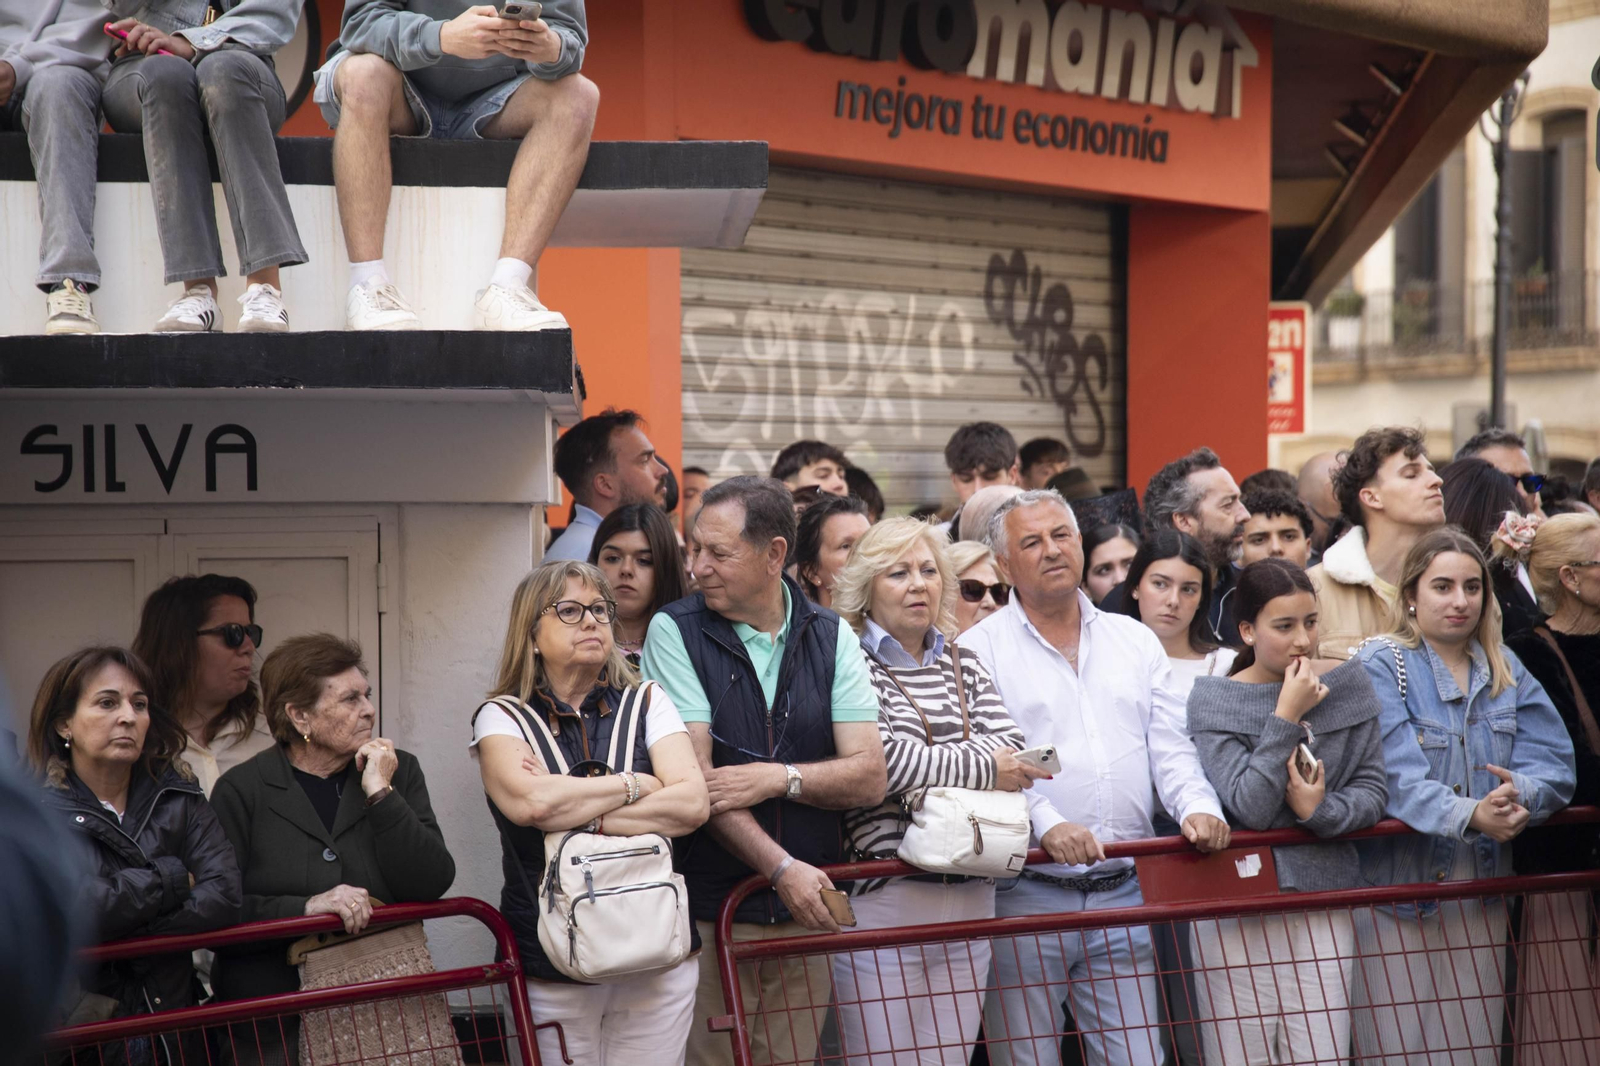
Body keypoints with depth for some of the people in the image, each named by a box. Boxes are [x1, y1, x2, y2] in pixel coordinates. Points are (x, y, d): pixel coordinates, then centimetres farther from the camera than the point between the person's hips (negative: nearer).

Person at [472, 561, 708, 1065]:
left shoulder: (646, 703, 8)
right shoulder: (502, 718, 2)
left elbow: (691, 803, -7)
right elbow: (529, 801, -19)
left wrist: (576, 812, -13)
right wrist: (636, 785, -8)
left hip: (658, 960, 2)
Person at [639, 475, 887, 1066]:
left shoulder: (830, 637, 6)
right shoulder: (675, 631, -2)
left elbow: (869, 777, 0)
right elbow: (693, 775, -11)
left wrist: (779, 778, -17)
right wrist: (783, 869, -18)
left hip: (806, 910, 3)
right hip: (711, 908, -2)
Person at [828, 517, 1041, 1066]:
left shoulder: (962, 664, 16)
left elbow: (1011, 749, 4)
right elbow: (878, 760, -18)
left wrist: (925, 766, -13)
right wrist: (981, 767, -10)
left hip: (968, 895, 6)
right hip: (880, 897, -6)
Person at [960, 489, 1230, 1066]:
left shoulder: (1136, 641, 15)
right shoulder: (980, 650, 0)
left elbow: (1169, 748, 10)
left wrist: (1197, 806, -10)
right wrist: (1045, 823, -25)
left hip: (1123, 892, 4)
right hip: (1027, 894, -4)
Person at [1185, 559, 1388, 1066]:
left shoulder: (1348, 685, 6)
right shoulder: (1214, 700, -3)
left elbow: (1374, 790, 4)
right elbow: (1250, 807, -14)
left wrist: (1320, 810, -14)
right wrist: (1288, 718, -15)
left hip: (1323, 901, 2)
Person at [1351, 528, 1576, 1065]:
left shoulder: (1505, 670, 10)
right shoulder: (1381, 667, -7)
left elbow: (1552, 760, 0)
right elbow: (1397, 778, -19)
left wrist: (1522, 794, -22)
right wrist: (1470, 815, -34)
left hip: (1481, 893, 5)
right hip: (1399, 887, -5)